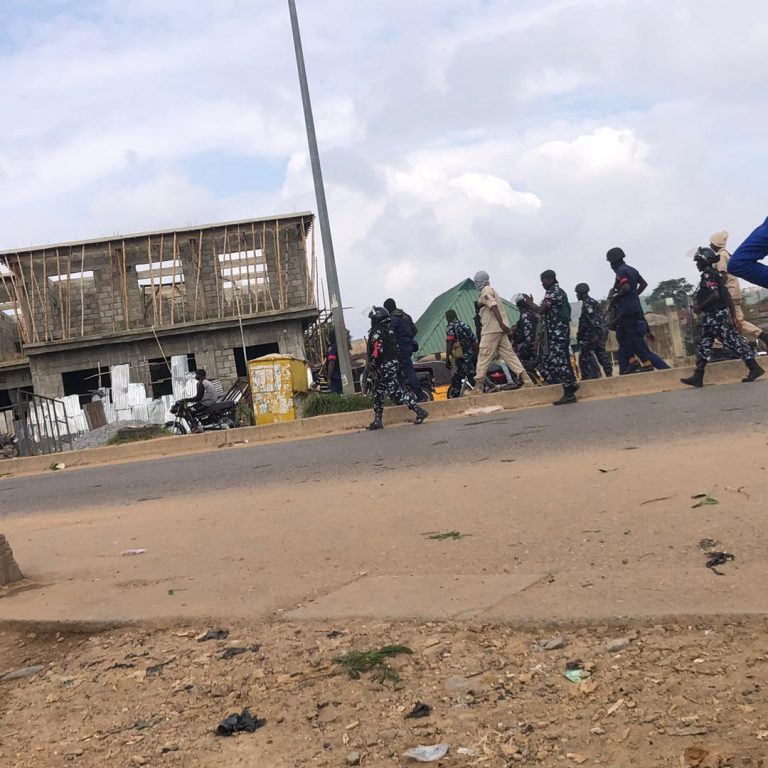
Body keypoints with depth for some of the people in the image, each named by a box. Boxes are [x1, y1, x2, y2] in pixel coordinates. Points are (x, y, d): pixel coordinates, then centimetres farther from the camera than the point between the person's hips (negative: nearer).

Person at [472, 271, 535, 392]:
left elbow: (493, 306, -19)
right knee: (509, 354, 4)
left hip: (491, 330, -9)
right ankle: (527, 381, -5)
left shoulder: (485, 291, -5)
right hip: (501, 329, 9)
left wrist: (501, 323, -28)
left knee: (484, 357, -6)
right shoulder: (493, 291, 25)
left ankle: (478, 386, -6)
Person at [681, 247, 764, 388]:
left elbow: (715, 295, -24)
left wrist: (700, 307, -15)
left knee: (733, 341, -9)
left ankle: (754, 368, -8)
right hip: (712, 317, 11)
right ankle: (698, 377, 10)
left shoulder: (708, 275, -13)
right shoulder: (714, 273, 17)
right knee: (704, 345, 9)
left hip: (715, 316, -11)